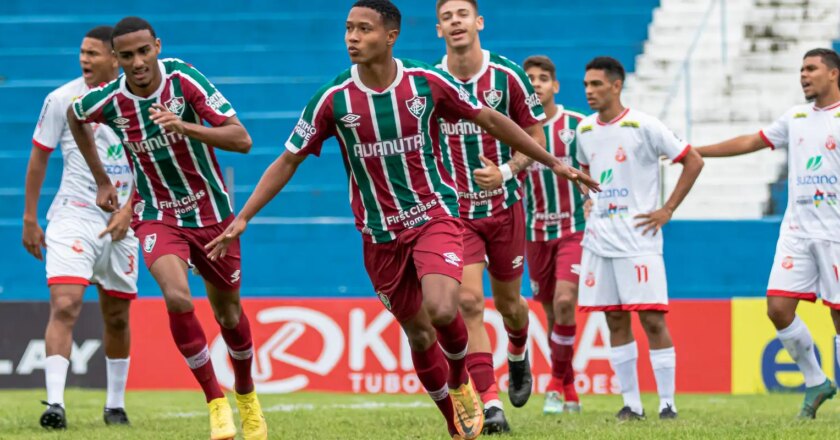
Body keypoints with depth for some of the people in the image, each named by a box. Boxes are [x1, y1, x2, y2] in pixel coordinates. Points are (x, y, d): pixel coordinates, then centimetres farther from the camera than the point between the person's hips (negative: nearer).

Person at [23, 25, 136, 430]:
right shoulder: (63, 99, -4)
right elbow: (39, 158, 4)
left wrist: (128, 210, -6)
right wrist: (29, 219, 3)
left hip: (120, 220, 3)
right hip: (73, 215, -2)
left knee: (117, 317, 11)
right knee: (64, 306, -19)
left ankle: (115, 405, 25)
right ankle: (54, 403, -25)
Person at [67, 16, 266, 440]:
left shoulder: (184, 80, -18)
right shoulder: (108, 100, -13)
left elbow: (242, 139, -23)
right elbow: (74, 115, 14)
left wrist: (185, 127, -38)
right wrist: (101, 180, 14)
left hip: (212, 212, 0)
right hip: (158, 215, 0)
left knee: (227, 311, 13)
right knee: (177, 298, -26)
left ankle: (245, 393, 42)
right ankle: (215, 401, -11)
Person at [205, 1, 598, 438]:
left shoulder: (427, 83, -9)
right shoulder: (334, 99, -9)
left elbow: (491, 120, 4)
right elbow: (289, 161, 0)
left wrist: (552, 162, 7)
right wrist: (242, 218, -5)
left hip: (434, 216, -2)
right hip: (380, 234, 2)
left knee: (441, 310, -25)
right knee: (419, 333, 7)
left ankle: (460, 380, 8)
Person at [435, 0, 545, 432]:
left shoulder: (508, 77, -8)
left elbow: (535, 138, -1)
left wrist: (506, 172, -17)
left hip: (503, 206, 0)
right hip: (455, 210, 0)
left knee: (508, 302, 13)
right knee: (469, 300, -15)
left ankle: (518, 356, 48)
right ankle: (489, 403, -15)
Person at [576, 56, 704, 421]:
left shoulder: (643, 126, -9)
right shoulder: (584, 130, 9)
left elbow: (693, 162, -6)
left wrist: (668, 210, -8)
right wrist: (589, 201, 14)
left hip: (638, 239, -6)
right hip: (598, 240, 6)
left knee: (652, 320, -7)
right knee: (615, 321, 6)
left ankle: (667, 403, -2)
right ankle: (631, 403, 11)